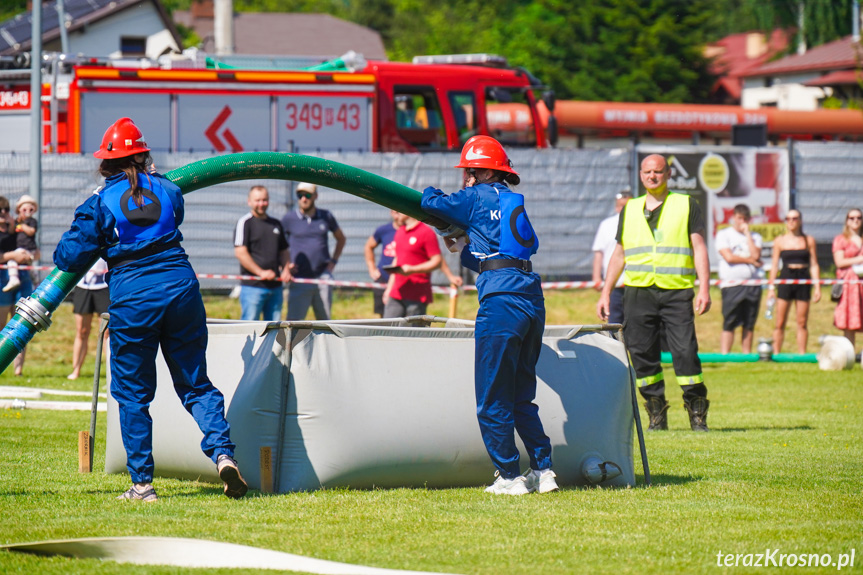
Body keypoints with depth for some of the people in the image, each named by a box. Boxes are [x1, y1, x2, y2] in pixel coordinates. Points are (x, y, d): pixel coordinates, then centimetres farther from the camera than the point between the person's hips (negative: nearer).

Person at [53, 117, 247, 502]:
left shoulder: (101, 202, -1)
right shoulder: (167, 190, 9)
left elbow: (70, 257, 0)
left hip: (132, 296, -3)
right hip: (180, 284, 3)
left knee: (132, 392, 7)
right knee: (195, 383, 11)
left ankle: (142, 483, 5)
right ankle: (222, 452, -10)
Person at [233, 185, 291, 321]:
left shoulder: (276, 224, 17)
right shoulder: (245, 223, -2)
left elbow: (284, 251, 24)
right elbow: (240, 252, -11)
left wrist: (286, 269, 4)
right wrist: (261, 272, -17)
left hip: (275, 286, 6)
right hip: (252, 286, -6)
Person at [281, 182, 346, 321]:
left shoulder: (326, 217, 7)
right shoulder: (289, 219, -1)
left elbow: (341, 239, 23)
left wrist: (333, 261, 11)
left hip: (322, 277, 3)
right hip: (299, 278, -3)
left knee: (324, 321, 8)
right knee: (293, 319, -13)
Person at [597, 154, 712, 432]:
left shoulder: (686, 205, 9)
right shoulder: (630, 210, 18)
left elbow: (699, 248, 3)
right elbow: (619, 253, 22)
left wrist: (704, 288, -8)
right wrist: (605, 292, 16)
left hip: (677, 292, -3)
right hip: (638, 292, 3)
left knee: (685, 352, -11)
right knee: (642, 354, -1)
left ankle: (697, 414, -2)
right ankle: (657, 416, 9)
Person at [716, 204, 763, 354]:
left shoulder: (755, 236, 15)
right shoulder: (723, 234, 5)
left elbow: (756, 255, -4)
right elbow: (729, 257, -8)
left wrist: (747, 232, -1)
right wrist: (750, 260, -2)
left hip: (752, 285, 4)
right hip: (731, 284, -4)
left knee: (749, 324, 4)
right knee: (729, 324, -8)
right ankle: (724, 356, -8)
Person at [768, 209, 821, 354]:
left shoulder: (809, 241, 6)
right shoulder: (780, 241, 6)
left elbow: (814, 265, 7)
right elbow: (774, 265, 7)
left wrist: (817, 287, 1)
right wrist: (771, 287, 2)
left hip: (803, 281, 0)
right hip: (785, 280, 0)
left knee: (802, 323, 2)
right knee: (780, 323, -2)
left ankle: (802, 355, 7)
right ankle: (776, 354, 2)